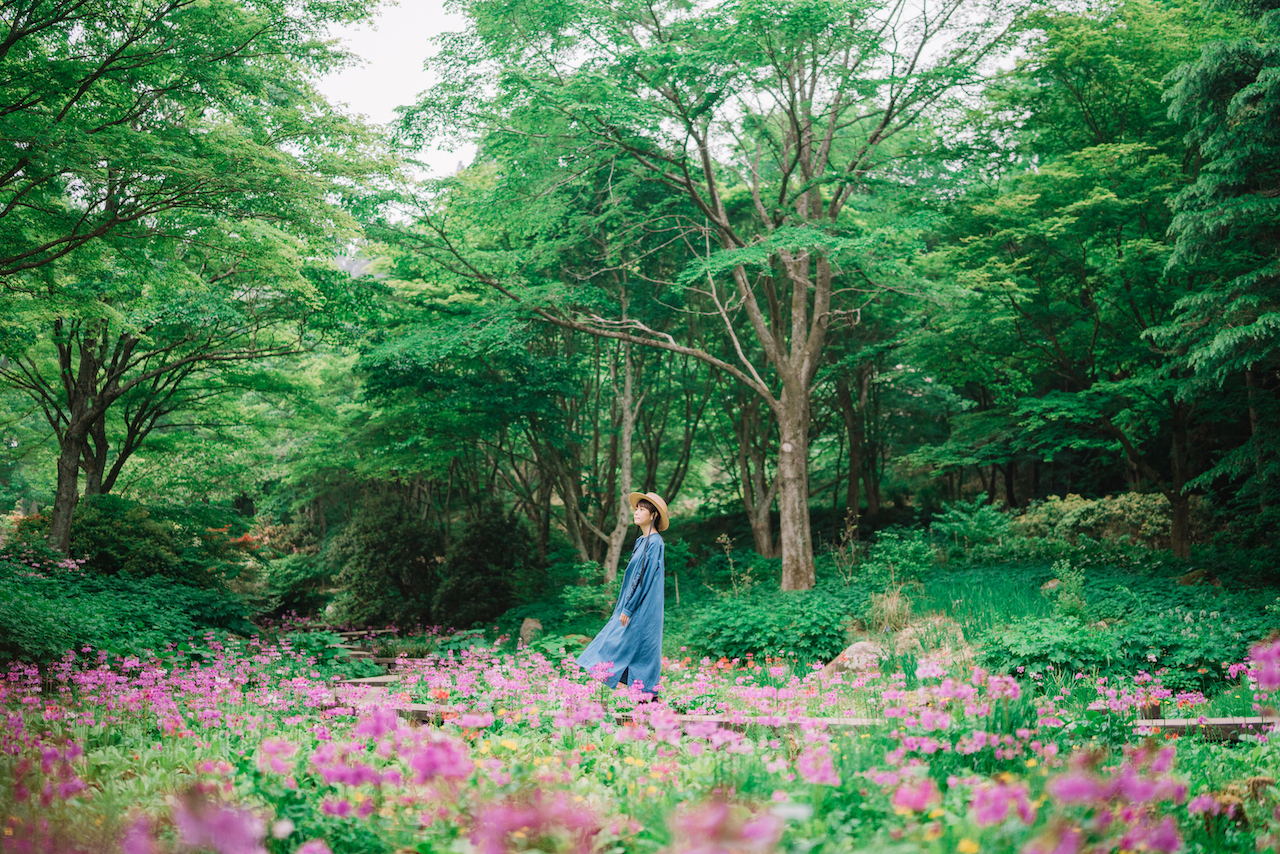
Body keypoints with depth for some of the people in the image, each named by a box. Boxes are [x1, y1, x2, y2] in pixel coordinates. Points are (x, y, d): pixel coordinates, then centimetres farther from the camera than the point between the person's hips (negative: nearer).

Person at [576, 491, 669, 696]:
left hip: (642, 610, -9)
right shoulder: (641, 541, 14)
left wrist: (627, 609, -18)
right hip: (635, 608, 9)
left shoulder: (654, 543, -14)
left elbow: (645, 578, -18)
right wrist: (624, 607, 18)